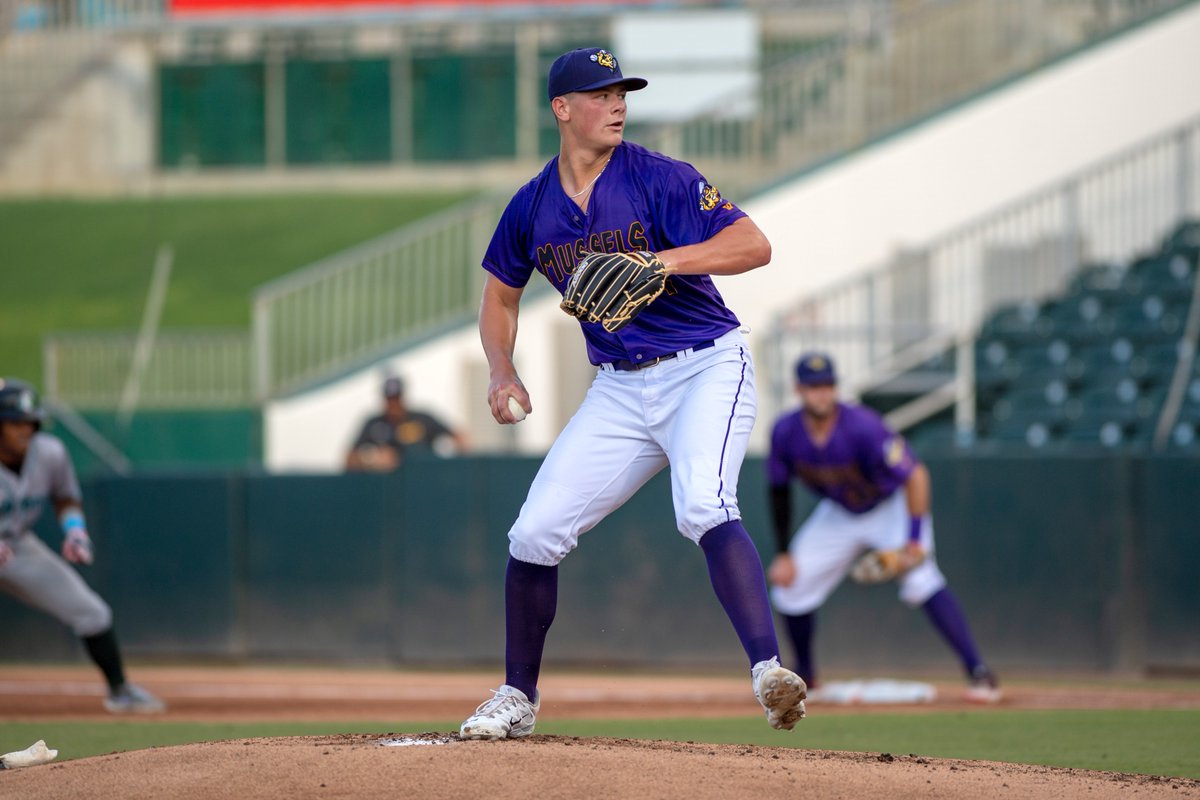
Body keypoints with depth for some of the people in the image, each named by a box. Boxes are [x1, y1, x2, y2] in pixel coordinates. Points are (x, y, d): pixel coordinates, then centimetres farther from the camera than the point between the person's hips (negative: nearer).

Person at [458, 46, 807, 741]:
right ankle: (518, 700, 19)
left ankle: (769, 671, -40)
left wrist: (663, 261, -34)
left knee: (703, 507, -31)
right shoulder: (531, 208, 3)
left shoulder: (657, 179, -12)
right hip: (620, 390, 5)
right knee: (535, 533, 1)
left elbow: (754, 245, -20)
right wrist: (502, 371, 2)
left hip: (706, 370, -5)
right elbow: (501, 293, 20)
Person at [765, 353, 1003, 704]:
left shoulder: (862, 427, -34)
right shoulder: (785, 433, -19)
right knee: (790, 585, 1)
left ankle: (978, 672, -28)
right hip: (838, 514, 6)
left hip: (892, 506, -5)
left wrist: (915, 539, -36)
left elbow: (915, 475, -31)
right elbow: (779, 490, -3)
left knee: (920, 580, -27)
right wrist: (783, 554, -3)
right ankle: (804, 674, 26)